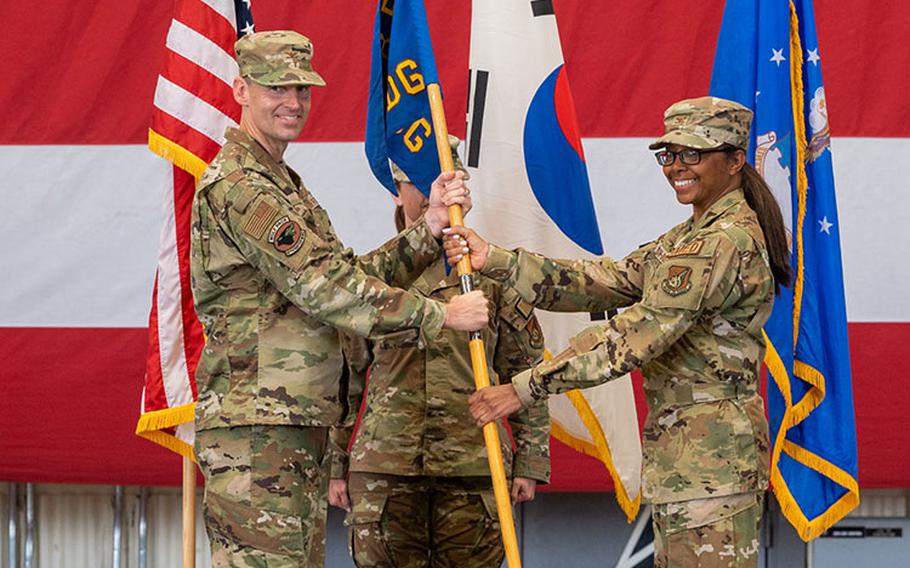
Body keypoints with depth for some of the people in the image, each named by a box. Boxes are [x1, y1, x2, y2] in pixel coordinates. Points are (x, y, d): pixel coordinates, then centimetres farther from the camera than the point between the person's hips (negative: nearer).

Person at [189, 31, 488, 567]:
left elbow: (352, 276, 15)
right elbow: (327, 287, -18)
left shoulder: (285, 185, 23)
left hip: (300, 432, 10)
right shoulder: (237, 186, -12)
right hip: (255, 434, -10)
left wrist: (429, 229, 3)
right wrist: (441, 315, -15)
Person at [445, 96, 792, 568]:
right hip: (679, 454, 11)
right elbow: (600, 283, 10)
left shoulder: (726, 240, -16)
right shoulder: (688, 238, 19)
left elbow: (637, 336, -22)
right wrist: (495, 261, -2)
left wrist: (525, 388, -21)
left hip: (709, 457, -11)